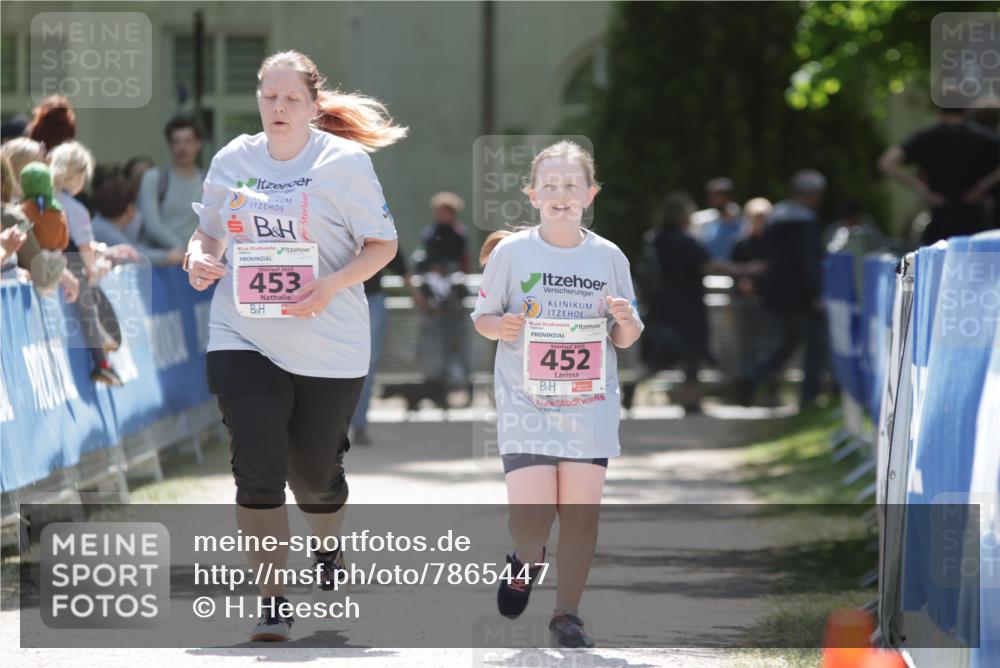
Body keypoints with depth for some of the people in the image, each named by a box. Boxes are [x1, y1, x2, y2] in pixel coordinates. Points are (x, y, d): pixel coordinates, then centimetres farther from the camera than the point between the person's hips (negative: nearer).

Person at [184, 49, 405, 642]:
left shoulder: (345, 161, -6)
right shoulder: (232, 160, 4)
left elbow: (383, 244, -3)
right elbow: (209, 232, 18)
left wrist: (330, 286, -19)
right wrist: (199, 258, -5)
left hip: (328, 344, -2)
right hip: (243, 340, 2)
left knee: (315, 473, 11)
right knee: (258, 468, -13)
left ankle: (329, 549, 46)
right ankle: (273, 602, -5)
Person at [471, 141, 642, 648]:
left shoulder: (608, 257, 3)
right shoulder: (511, 252, -2)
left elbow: (625, 340, 11)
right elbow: (482, 317, 6)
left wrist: (626, 321, -12)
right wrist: (500, 326, -15)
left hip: (589, 404, 2)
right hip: (525, 402, -2)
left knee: (580, 509, -4)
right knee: (530, 514, -12)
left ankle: (567, 614, 11)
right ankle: (527, 560, 23)